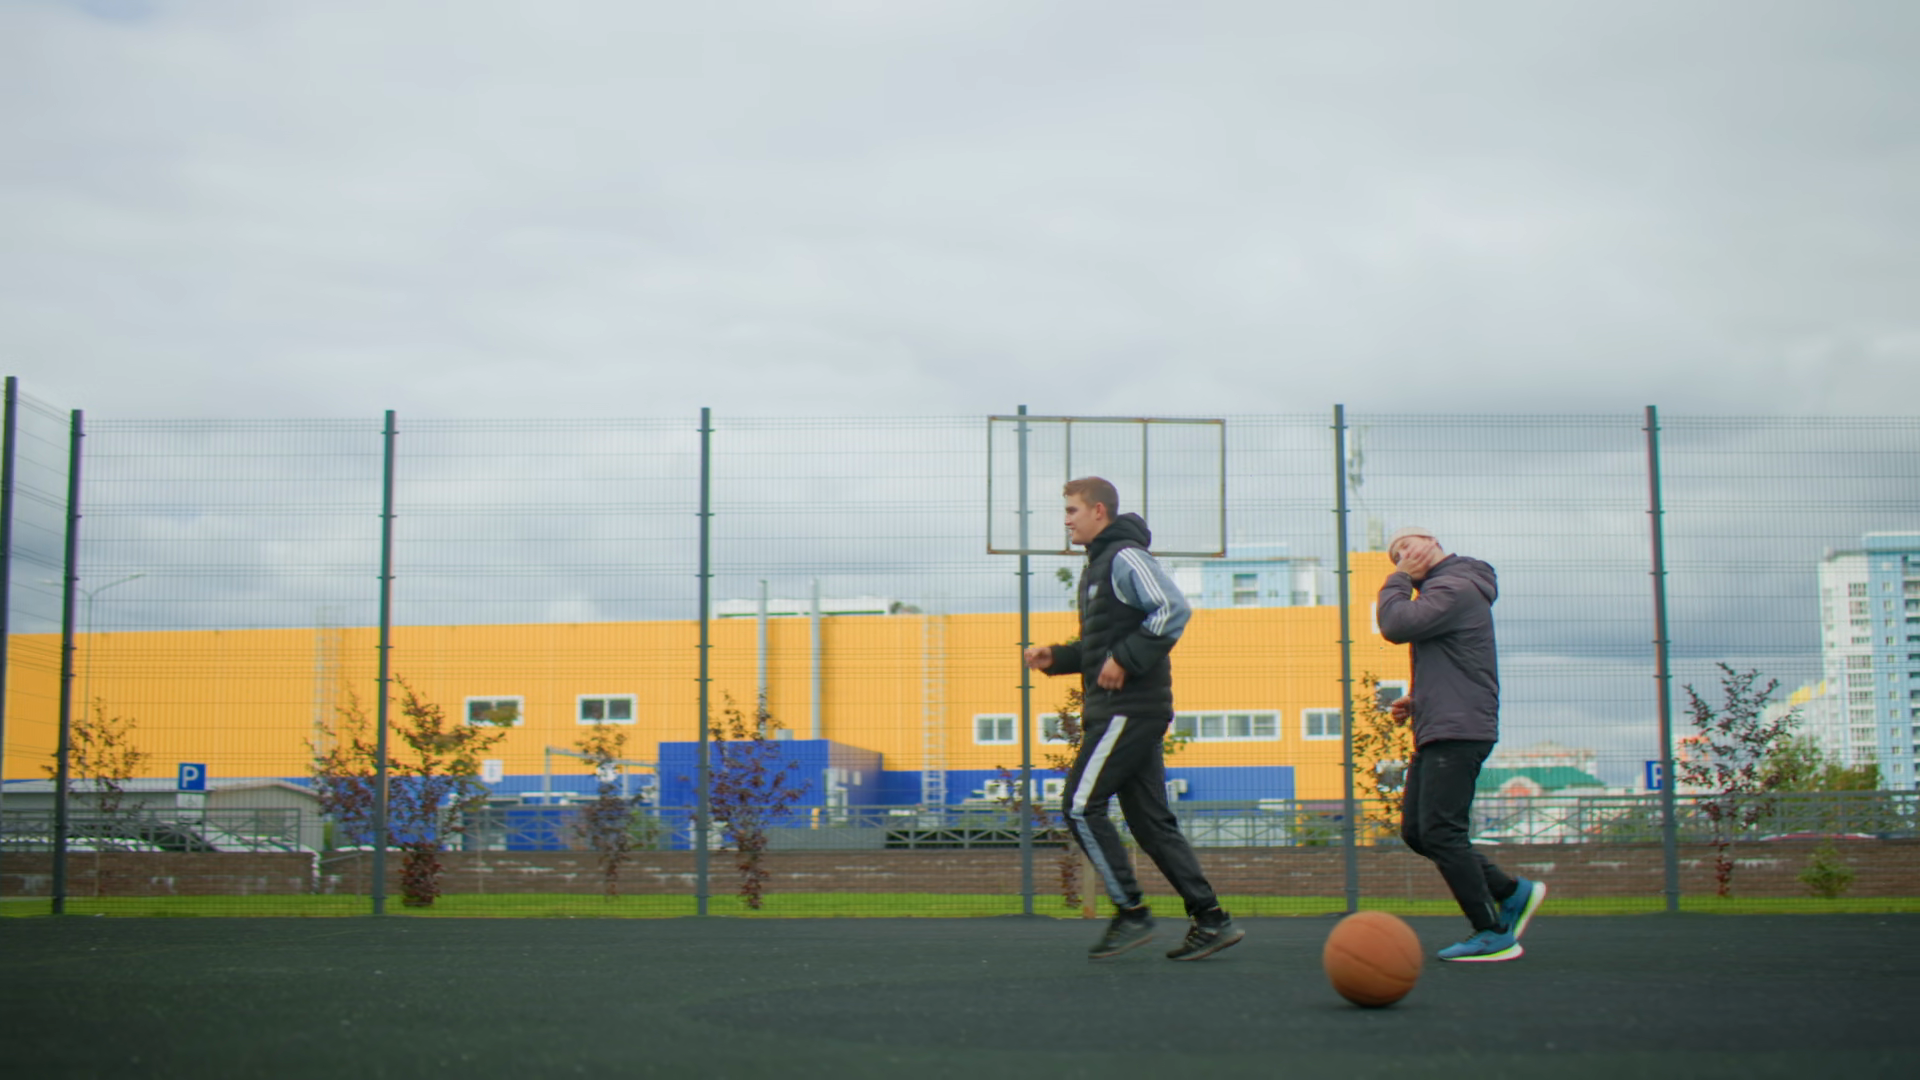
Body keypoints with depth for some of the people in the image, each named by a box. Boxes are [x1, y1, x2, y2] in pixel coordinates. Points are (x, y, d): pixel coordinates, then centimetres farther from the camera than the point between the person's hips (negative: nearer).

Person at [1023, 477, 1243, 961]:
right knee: (1149, 819, 7)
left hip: (1130, 708, -10)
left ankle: (1131, 912, -4)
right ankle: (1210, 920, 8)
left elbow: (1173, 609, -22)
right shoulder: (1098, 567, 21)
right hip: (1123, 709, 10)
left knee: (1081, 805, -9)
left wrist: (1125, 660, -21)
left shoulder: (1126, 558, -9)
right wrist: (1057, 657, 12)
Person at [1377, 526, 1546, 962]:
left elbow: (1396, 625, -22)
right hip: (1436, 733, 11)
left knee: (1440, 832, -11)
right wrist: (1416, 700, 15)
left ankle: (1494, 935, -6)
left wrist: (1398, 580, -6)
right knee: (1415, 831, 8)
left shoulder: (1455, 587, -11)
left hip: (1458, 732, -11)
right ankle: (1513, 892, 13)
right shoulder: (1440, 590, 23)